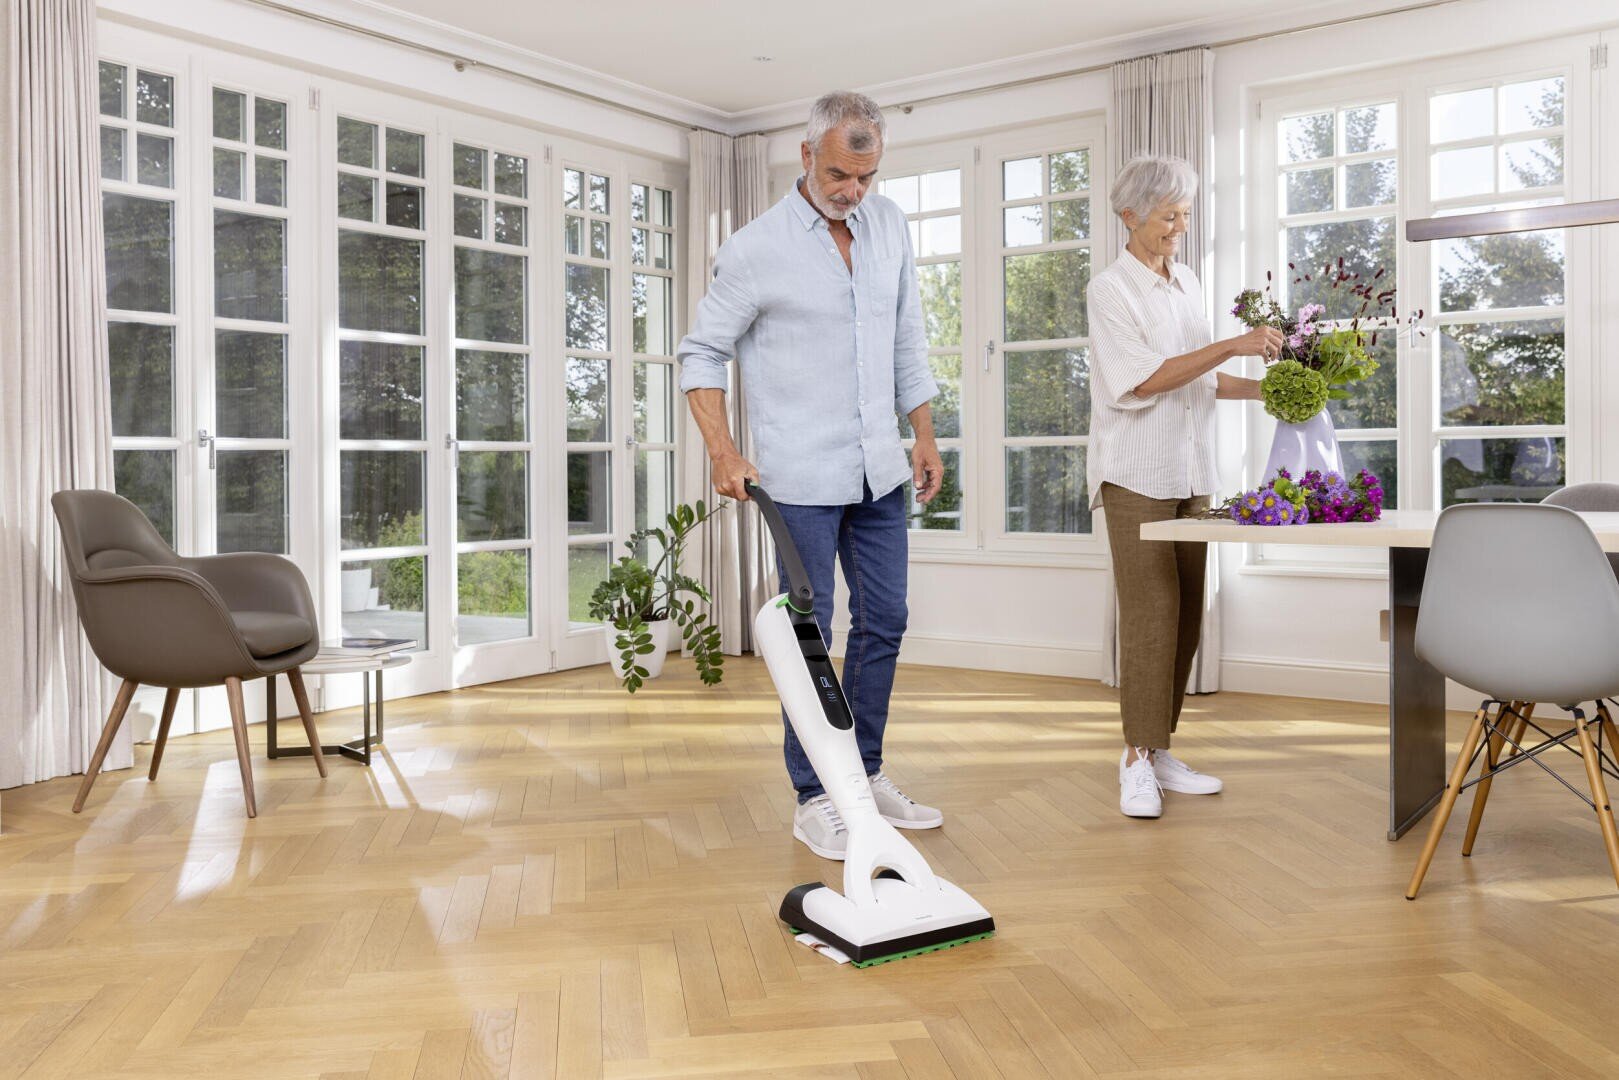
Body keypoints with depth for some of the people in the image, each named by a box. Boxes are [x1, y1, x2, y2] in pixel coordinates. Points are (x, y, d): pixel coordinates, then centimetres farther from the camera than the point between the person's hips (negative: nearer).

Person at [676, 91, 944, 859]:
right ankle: (814, 801, 11)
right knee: (810, 635, 0)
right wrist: (723, 452, -15)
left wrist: (925, 437, 10)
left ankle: (866, 775, 27)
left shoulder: (890, 228, 7)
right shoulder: (757, 247, -10)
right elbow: (702, 352, -5)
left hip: (879, 471, 6)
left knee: (883, 623, 11)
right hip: (801, 478, -6)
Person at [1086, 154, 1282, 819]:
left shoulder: (1187, 282, 16)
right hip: (1137, 473, -7)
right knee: (1151, 612, -10)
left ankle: (1159, 750, 14)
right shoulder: (1110, 290, -6)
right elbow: (1143, 379, -16)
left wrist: (1264, 389, 7)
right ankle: (1137, 762, -3)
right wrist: (1232, 345, -19)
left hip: (1189, 472, 7)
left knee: (1185, 614, 6)